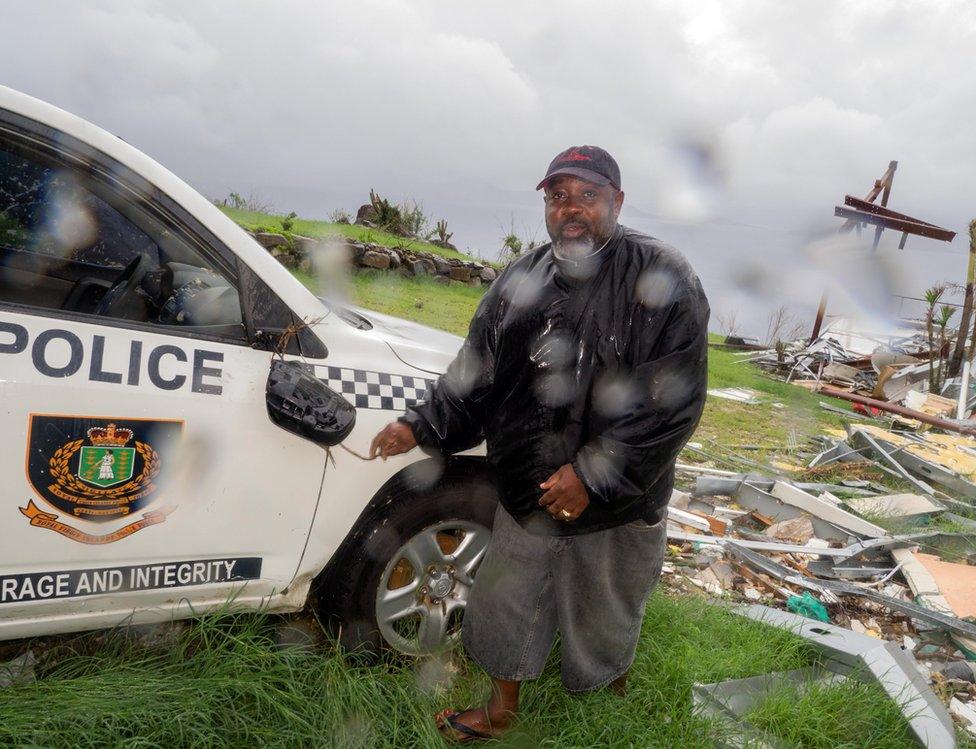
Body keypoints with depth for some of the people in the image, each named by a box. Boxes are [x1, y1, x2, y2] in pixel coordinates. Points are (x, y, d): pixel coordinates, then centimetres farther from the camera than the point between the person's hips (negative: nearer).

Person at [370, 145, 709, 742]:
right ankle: (503, 710, 43)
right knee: (506, 604, 18)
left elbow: (674, 402, -21)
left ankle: (614, 673, 55)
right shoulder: (521, 280, 1)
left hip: (617, 506, -4)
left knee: (607, 614, 21)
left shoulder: (662, 279, -16)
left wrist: (593, 474, -24)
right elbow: (475, 374, 7)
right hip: (526, 492, 4)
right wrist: (423, 426, -5)